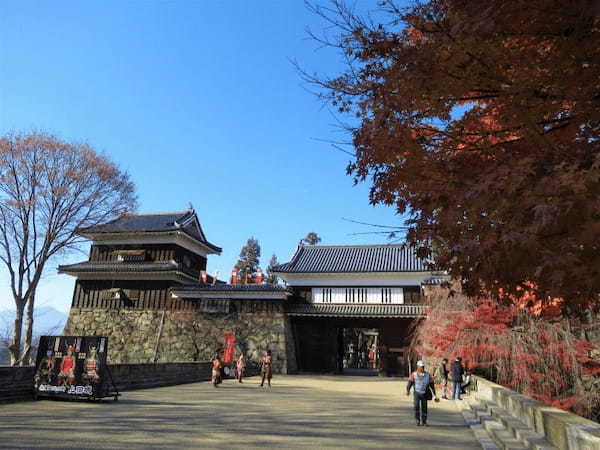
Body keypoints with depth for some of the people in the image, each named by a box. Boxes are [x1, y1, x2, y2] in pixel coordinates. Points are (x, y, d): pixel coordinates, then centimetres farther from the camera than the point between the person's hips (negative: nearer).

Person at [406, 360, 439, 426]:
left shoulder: (428, 375, -3)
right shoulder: (414, 374, -7)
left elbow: (432, 385, 4)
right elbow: (409, 383, -12)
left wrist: (435, 395, 4)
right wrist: (408, 391, -29)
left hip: (424, 394, 2)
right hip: (417, 393, -1)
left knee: (424, 408, 4)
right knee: (416, 406, -18)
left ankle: (424, 422, 24)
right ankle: (418, 421, -3)